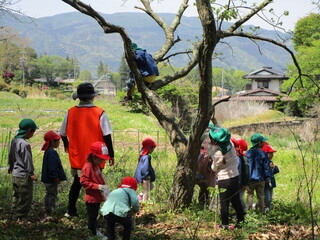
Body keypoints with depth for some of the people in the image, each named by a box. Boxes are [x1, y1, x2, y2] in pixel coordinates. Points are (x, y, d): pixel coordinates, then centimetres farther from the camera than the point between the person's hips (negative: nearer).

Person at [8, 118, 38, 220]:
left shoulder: (14, 140, 5)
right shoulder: (25, 144, -23)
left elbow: (11, 154, 19)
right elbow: (27, 160, -20)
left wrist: (11, 165, 34)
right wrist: (31, 173, -12)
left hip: (15, 174, 10)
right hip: (24, 176, -10)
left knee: (16, 197, 21)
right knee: (25, 199, 3)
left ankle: (14, 216, 29)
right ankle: (20, 217, 9)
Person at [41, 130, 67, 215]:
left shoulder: (48, 151, 11)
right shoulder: (52, 152, -23)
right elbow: (52, 167, -25)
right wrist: (56, 178, -19)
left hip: (47, 179, 11)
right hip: (51, 179, -11)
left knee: (48, 194, 18)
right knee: (52, 195, -3)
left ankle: (47, 210, 27)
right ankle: (51, 210, 1)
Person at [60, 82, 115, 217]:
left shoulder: (70, 113, -2)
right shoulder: (100, 113, -11)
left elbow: (63, 133, 8)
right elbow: (107, 136, -11)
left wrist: (66, 146, 29)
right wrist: (111, 155, -2)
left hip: (76, 157, 3)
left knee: (77, 182, 20)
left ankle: (71, 210, 26)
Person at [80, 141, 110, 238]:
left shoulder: (97, 166, 10)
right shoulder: (88, 167, -19)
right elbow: (83, 181, -23)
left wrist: (104, 186, 4)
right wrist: (97, 186, -25)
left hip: (97, 197, 9)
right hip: (91, 198, -9)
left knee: (95, 215, 21)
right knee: (92, 216, 1)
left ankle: (94, 230, 34)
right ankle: (94, 234, 8)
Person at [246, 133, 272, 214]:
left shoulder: (247, 153, -1)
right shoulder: (263, 153, -7)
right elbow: (266, 167, -4)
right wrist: (267, 177, 6)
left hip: (250, 179, 1)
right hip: (260, 179, -1)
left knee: (250, 195, 7)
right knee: (260, 196, 9)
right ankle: (262, 212, 12)